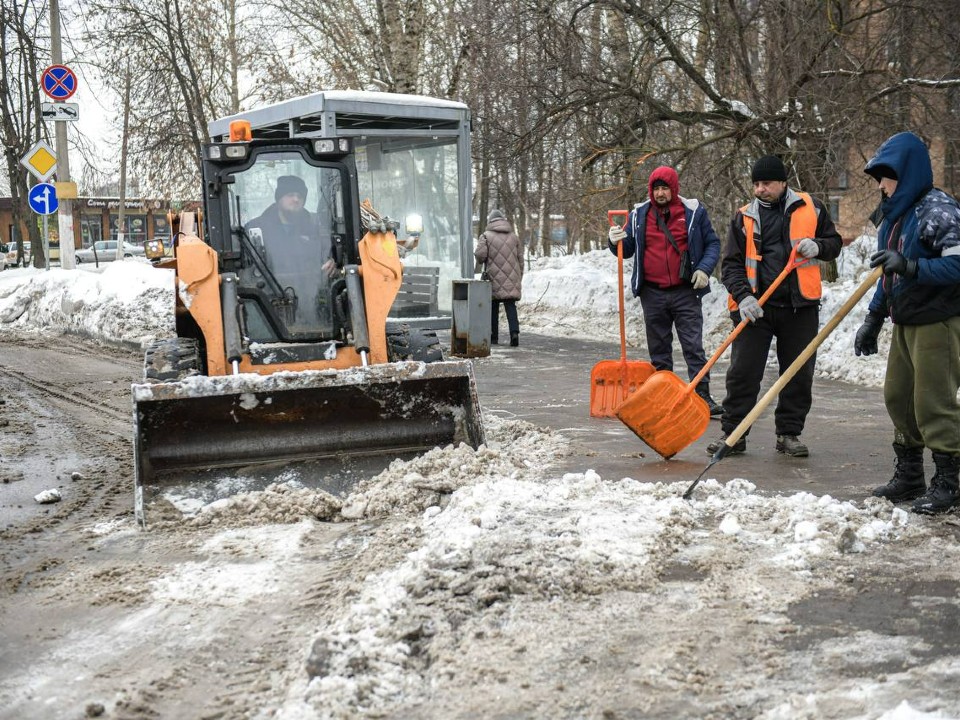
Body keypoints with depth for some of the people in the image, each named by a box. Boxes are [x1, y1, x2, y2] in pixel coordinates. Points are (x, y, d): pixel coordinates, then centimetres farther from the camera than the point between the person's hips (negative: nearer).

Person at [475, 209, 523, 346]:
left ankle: (493, 337, 12)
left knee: (493, 308, 8)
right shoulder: (514, 237, 10)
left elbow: (480, 255, -13)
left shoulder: (486, 236, -3)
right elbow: (520, 259, 12)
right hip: (511, 280, 2)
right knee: (511, 306, 3)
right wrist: (519, 279, 20)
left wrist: (480, 261, 12)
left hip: (494, 278, -2)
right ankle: (514, 332, -16)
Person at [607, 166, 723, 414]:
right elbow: (628, 250, 15)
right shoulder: (638, 214, 8)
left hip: (685, 292, -2)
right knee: (659, 350, 9)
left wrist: (705, 269, -9)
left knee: (694, 346, -5)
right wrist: (616, 242, -7)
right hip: (652, 294, 3)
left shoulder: (694, 211, 2)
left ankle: (703, 397, -4)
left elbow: (712, 244, 7)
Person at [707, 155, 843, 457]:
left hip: (800, 307, 1)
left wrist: (817, 246, -9)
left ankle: (789, 433, 19)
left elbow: (834, 242, 15)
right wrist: (743, 296, -15)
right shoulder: (744, 217, 5)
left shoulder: (810, 208, 6)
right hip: (755, 307, -1)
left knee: (799, 374, 6)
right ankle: (732, 433, 8)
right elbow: (731, 263, 1)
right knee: (742, 372, -1)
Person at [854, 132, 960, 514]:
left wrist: (912, 267, -33)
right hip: (905, 323, 9)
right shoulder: (893, 216, 13)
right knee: (898, 397, 13)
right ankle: (908, 476, 25)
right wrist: (873, 319, 20)